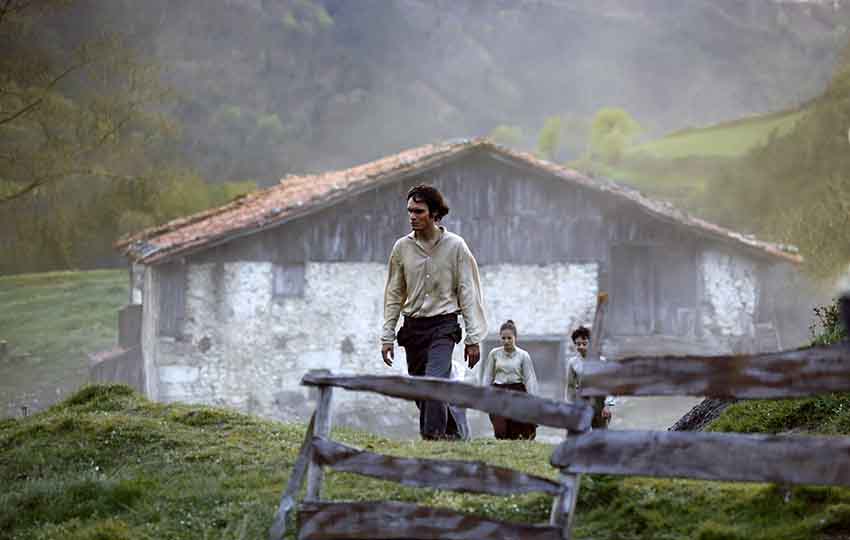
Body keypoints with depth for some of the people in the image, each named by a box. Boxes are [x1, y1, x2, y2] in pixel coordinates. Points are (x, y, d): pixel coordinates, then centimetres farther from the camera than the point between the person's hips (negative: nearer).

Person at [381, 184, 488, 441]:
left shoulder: (455, 246, -3)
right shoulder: (402, 247, 5)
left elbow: (468, 294, -1)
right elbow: (394, 295, 12)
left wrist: (473, 339, -4)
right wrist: (387, 336, 7)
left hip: (443, 325, -4)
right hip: (413, 327, 4)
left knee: (435, 381, -23)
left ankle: (433, 434, -23)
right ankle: (458, 428, 22)